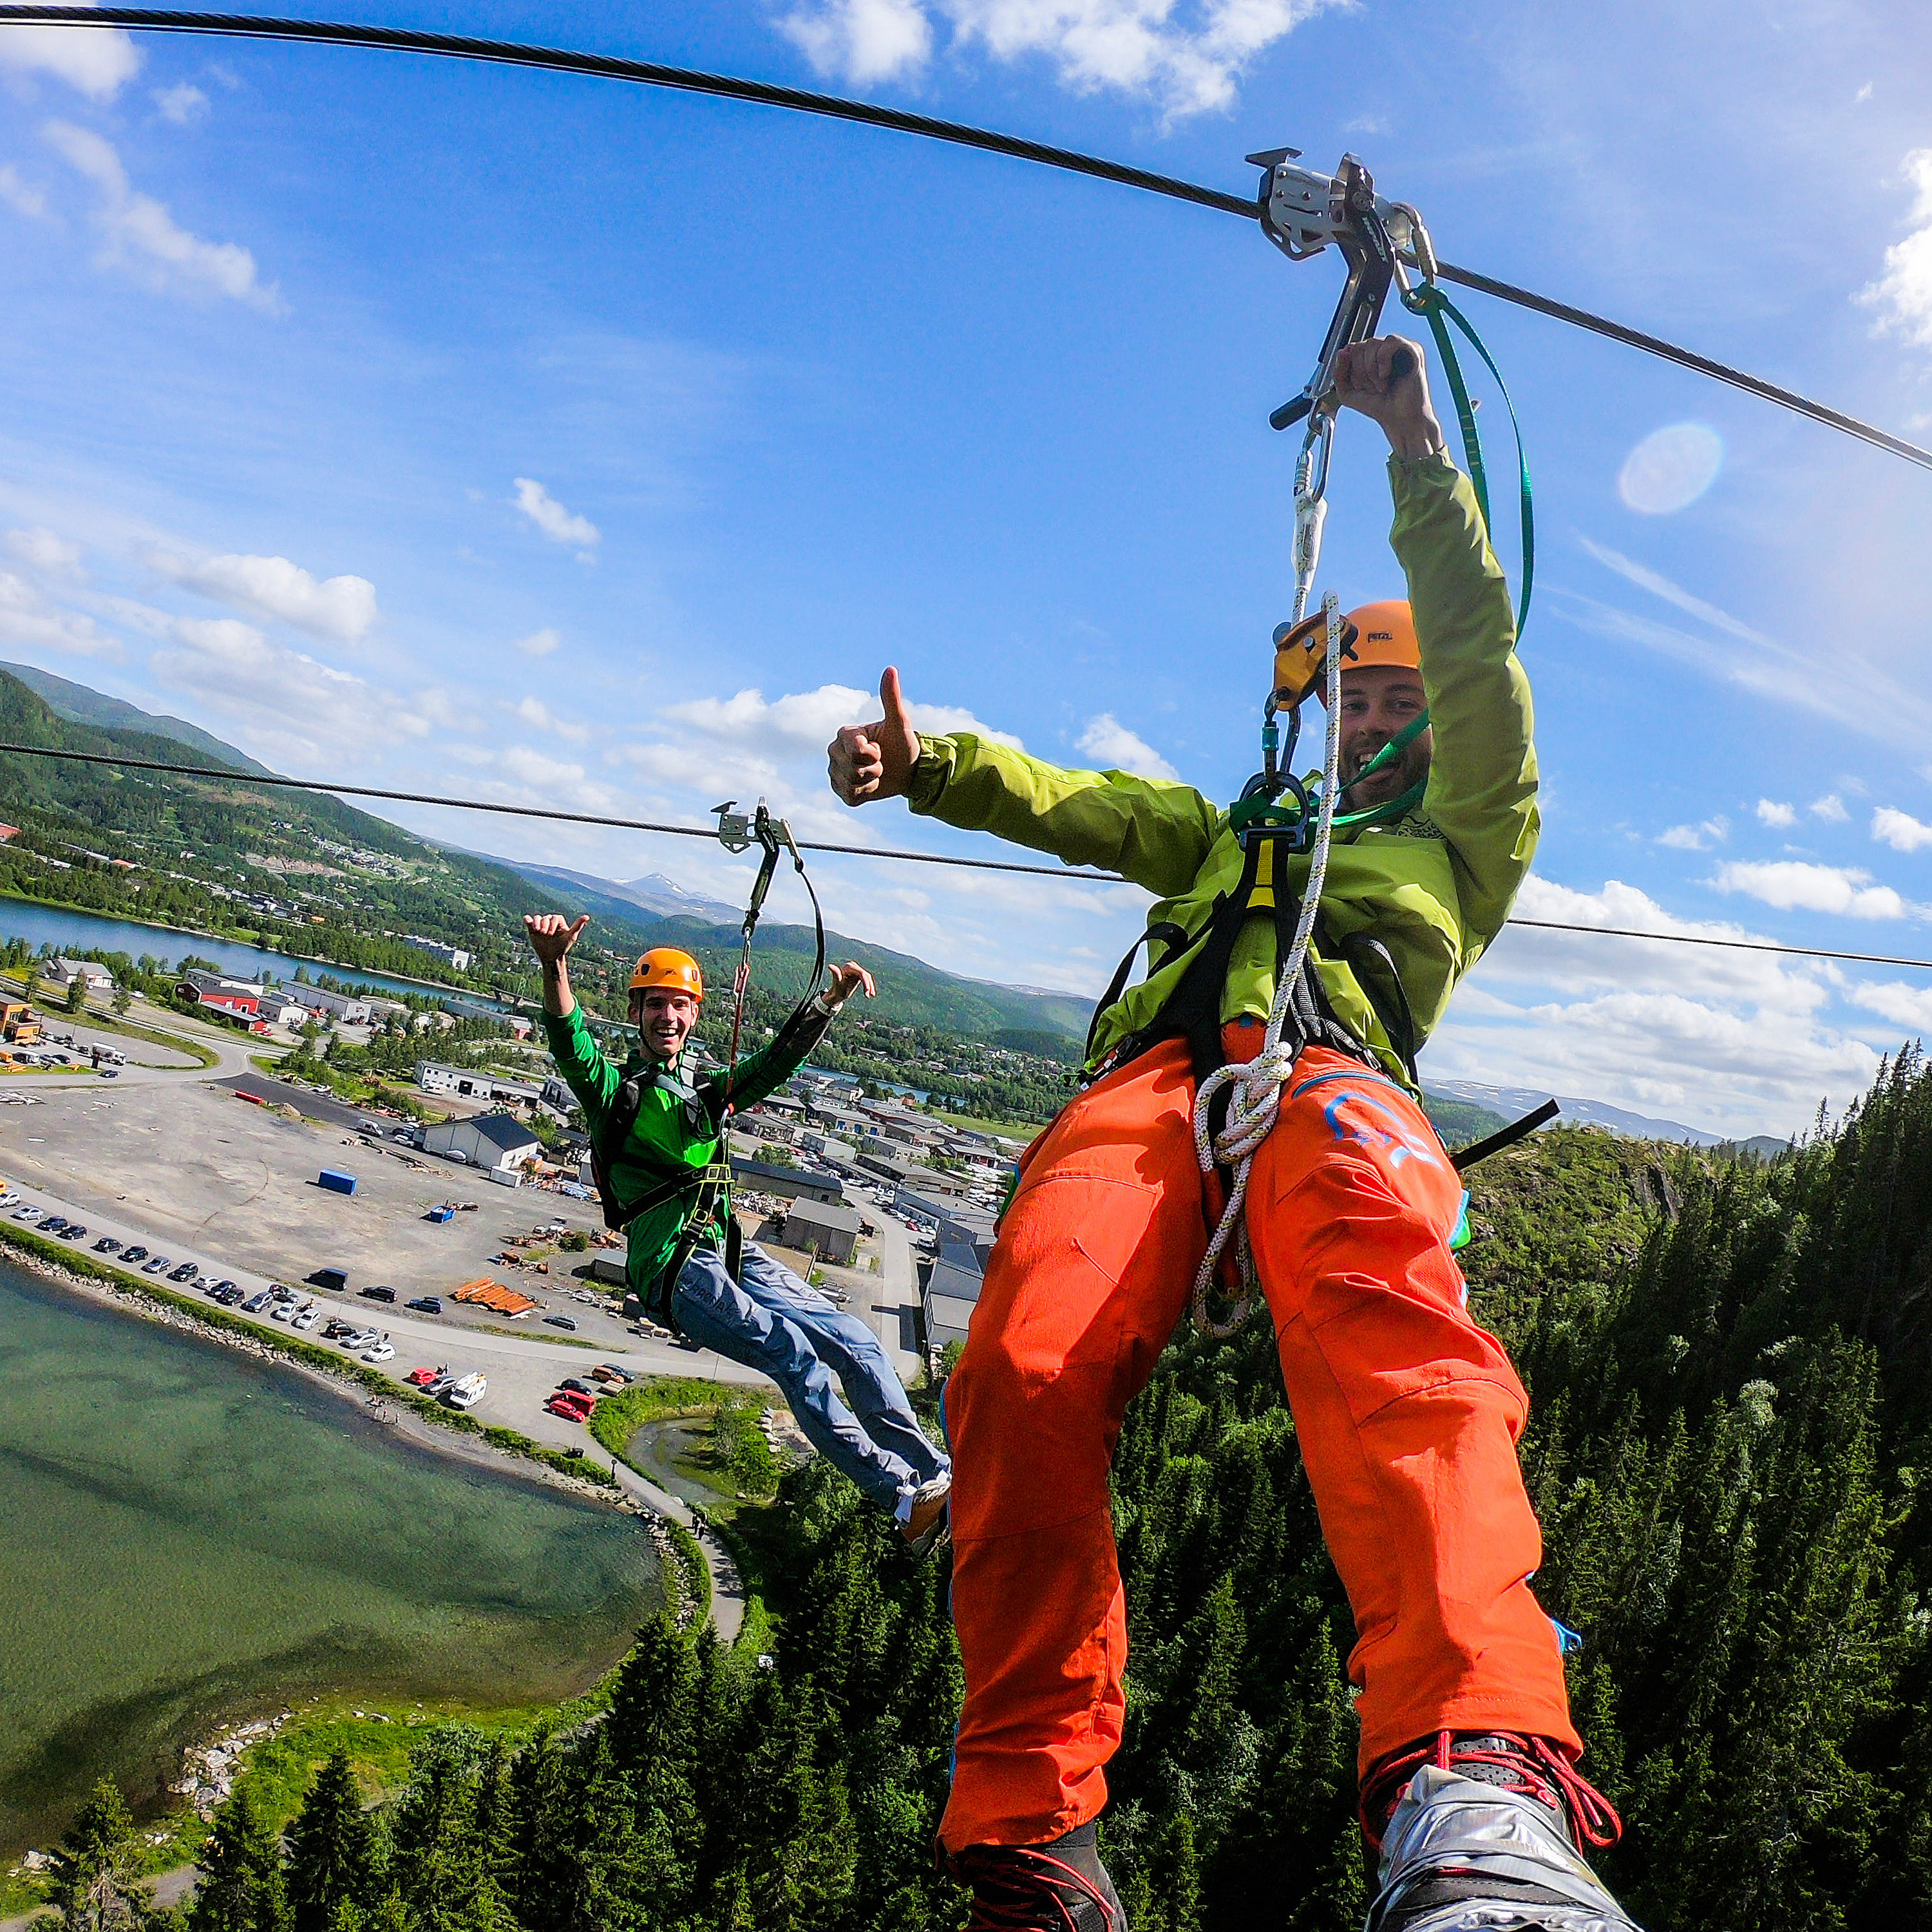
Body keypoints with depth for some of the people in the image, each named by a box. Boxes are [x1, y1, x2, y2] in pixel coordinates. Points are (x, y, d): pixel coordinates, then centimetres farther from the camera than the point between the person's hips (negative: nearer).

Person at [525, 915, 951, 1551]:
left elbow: (777, 1060, 16)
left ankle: (937, 1477, -5)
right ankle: (906, 1497, -27)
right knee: (791, 1350, -26)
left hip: (734, 1254, 7)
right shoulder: (615, 1091, 6)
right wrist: (553, 965, -34)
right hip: (675, 1271, -6)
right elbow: (571, 1045, -14)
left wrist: (830, 998, -2)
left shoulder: (706, 1090, 23)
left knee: (855, 1342, -8)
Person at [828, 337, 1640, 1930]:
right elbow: (1074, 804, 27)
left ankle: (1477, 1772, -55)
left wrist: (1420, 455, 17)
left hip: (1332, 1066, -2)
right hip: (1154, 1069, 2)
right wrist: (929, 764, 10)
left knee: (1381, 1290, -40)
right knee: (1027, 1368, -30)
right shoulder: (1240, 836, 43)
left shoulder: (1463, 841, 36)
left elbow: (1477, 659, 23)